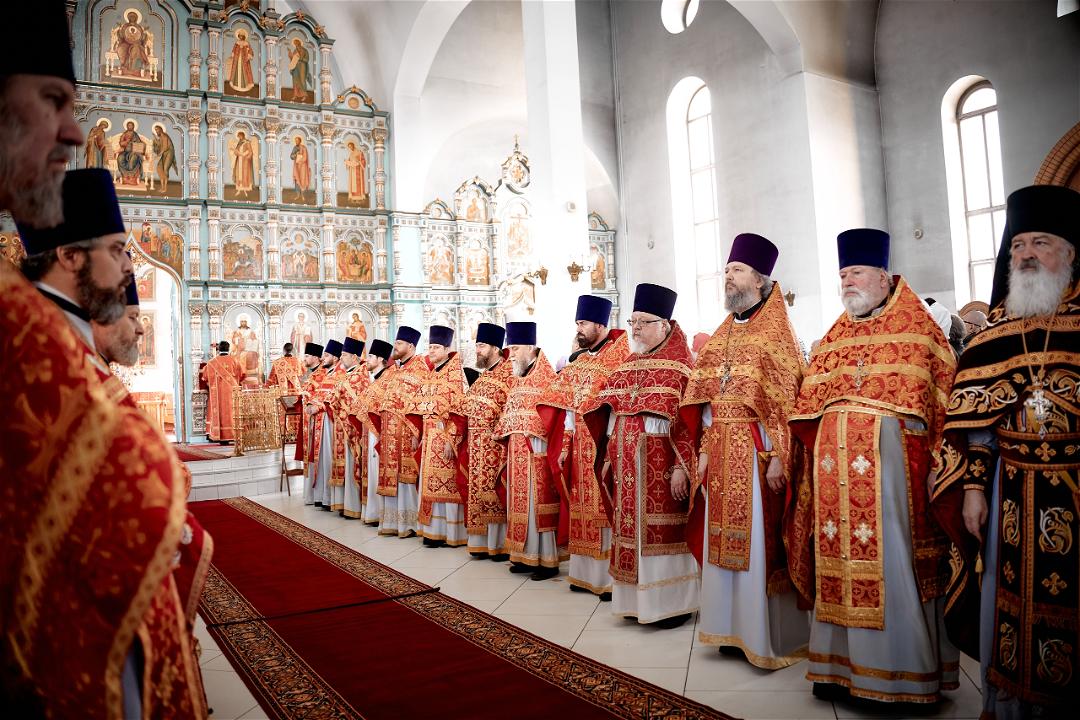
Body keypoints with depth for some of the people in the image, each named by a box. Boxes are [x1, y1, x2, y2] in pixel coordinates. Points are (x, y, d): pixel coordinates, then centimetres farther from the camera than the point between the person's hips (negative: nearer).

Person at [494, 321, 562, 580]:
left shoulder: (546, 380, -11)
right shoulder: (518, 381, 16)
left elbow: (550, 414, -18)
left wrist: (535, 442, -20)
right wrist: (506, 439, 10)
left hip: (536, 453, -8)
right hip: (517, 454, 9)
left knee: (538, 503, -5)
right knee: (521, 504, 11)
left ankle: (547, 561, 2)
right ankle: (526, 556, 19)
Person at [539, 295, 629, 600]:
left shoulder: (620, 353, -7)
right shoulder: (578, 360, 15)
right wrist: (565, 443, 11)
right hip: (581, 445, 7)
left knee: (606, 506, -6)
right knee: (584, 506, 10)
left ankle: (611, 577, 0)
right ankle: (586, 572, 18)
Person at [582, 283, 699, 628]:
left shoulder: (679, 366, -6)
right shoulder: (627, 366, 14)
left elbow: (688, 419, -14)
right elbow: (605, 413, 17)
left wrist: (681, 466, -21)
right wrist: (609, 456, 11)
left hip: (659, 464, -6)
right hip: (626, 465, 7)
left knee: (661, 532, -1)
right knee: (631, 530, 10)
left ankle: (671, 602, 11)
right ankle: (636, 599, 21)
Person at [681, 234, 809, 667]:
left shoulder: (776, 332, -3)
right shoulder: (719, 336, 16)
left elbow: (787, 399, -11)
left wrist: (778, 456, -17)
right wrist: (704, 451, 9)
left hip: (756, 453, -6)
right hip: (720, 455, 7)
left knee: (758, 541, -2)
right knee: (723, 541, 9)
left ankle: (769, 638, 9)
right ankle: (733, 629, 21)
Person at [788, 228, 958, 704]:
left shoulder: (916, 329, 5)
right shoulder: (833, 339, 18)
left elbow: (940, 396, -1)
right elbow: (809, 406, 15)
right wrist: (818, 453, 4)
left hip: (889, 460, -4)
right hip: (835, 464, 5)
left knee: (890, 558, -2)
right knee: (838, 558, 6)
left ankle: (902, 669, 11)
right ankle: (841, 662, 16)